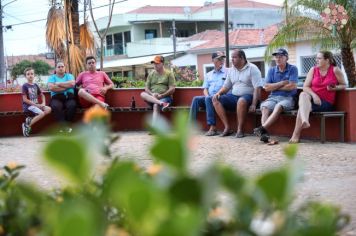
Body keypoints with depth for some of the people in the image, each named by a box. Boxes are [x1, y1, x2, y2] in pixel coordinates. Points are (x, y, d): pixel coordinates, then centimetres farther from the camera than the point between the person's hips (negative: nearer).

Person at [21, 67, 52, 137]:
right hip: (28, 106, -7)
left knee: (48, 109, -15)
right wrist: (36, 105, -15)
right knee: (41, 113, -28)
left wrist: (43, 103, 0)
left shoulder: (35, 85, 13)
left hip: (36, 105, 7)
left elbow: (42, 95, 20)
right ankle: (27, 125, -14)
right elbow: (25, 99, -12)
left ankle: (30, 119, -11)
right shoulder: (25, 86, -7)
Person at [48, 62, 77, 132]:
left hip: (69, 97, 1)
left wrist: (59, 84, 0)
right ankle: (64, 126, -35)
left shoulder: (69, 75, 19)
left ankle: (65, 125, -27)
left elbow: (72, 84, -4)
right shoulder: (52, 77, 16)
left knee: (72, 105, -34)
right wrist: (66, 86, -2)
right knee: (56, 106, -36)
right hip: (57, 98, -1)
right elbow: (51, 87, -5)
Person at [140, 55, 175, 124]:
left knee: (156, 106, -35)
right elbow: (146, 88, 10)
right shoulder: (151, 74, 16)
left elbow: (172, 89, -3)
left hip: (165, 97, -4)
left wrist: (161, 95, -14)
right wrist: (152, 94, -11)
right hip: (152, 98, 4)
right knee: (143, 94, -27)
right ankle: (162, 103, -45)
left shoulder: (169, 73, 4)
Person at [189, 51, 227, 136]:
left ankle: (213, 127, -39)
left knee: (209, 99, -34)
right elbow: (205, 89, 19)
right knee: (196, 99, -21)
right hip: (209, 97, 5)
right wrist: (207, 96, -5)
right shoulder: (209, 75, 24)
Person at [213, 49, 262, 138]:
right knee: (216, 100, -13)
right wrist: (218, 93, -6)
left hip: (248, 96, -6)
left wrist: (253, 105, -24)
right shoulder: (231, 70, 14)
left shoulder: (252, 69, -6)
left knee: (241, 101, -40)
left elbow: (257, 88, -13)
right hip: (234, 96, 7)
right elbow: (226, 86, 17)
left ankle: (240, 130, -27)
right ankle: (227, 127, -17)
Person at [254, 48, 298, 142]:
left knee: (278, 106, -36)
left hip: (288, 98, -3)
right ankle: (264, 133, -46)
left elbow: (292, 86, -9)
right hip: (273, 97, 3)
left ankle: (262, 128, -48)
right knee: (264, 107, -30)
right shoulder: (271, 70, 15)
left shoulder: (293, 69, 4)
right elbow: (266, 87, 4)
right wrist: (282, 83, -5)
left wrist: (274, 87, 0)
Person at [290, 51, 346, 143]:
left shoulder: (335, 70, 0)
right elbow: (305, 87, 2)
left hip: (326, 102, -3)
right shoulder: (313, 70, 8)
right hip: (312, 98, 3)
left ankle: (296, 135, -28)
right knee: (303, 94, -34)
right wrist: (314, 95, -16)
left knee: (302, 107, -28)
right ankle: (304, 121, -57)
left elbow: (343, 85, 8)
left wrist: (335, 88, -14)